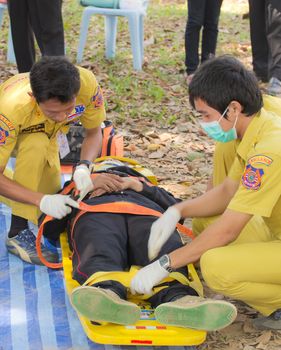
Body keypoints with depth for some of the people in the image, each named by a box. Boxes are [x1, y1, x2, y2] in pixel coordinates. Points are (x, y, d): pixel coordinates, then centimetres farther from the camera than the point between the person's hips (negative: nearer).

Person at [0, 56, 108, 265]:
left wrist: (84, 167, -36)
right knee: (37, 145, -36)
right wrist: (41, 200, -47)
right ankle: (17, 232, -22)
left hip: (46, 132, 4)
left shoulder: (87, 84, -37)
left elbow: (94, 134, -17)